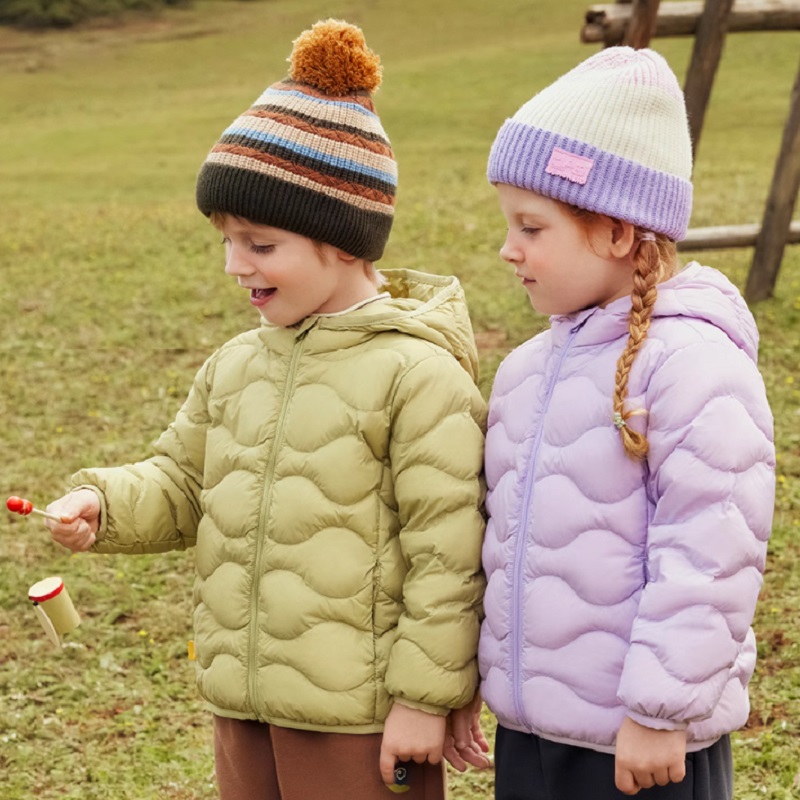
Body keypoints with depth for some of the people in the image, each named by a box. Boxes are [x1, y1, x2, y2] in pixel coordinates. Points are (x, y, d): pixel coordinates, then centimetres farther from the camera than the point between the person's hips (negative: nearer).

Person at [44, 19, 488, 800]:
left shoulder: (416, 375, -15)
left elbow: (447, 552, -15)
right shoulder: (235, 367, 8)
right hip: (243, 705, 7)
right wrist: (105, 504, -4)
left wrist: (425, 698, -14)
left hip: (359, 719, -7)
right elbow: (180, 482, 17)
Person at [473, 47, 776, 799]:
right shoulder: (532, 367, 10)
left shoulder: (692, 362, -17)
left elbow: (710, 554, -20)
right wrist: (489, 680, 18)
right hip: (529, 730, 8)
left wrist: (660, 710, -20)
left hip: (642, 740, -8)